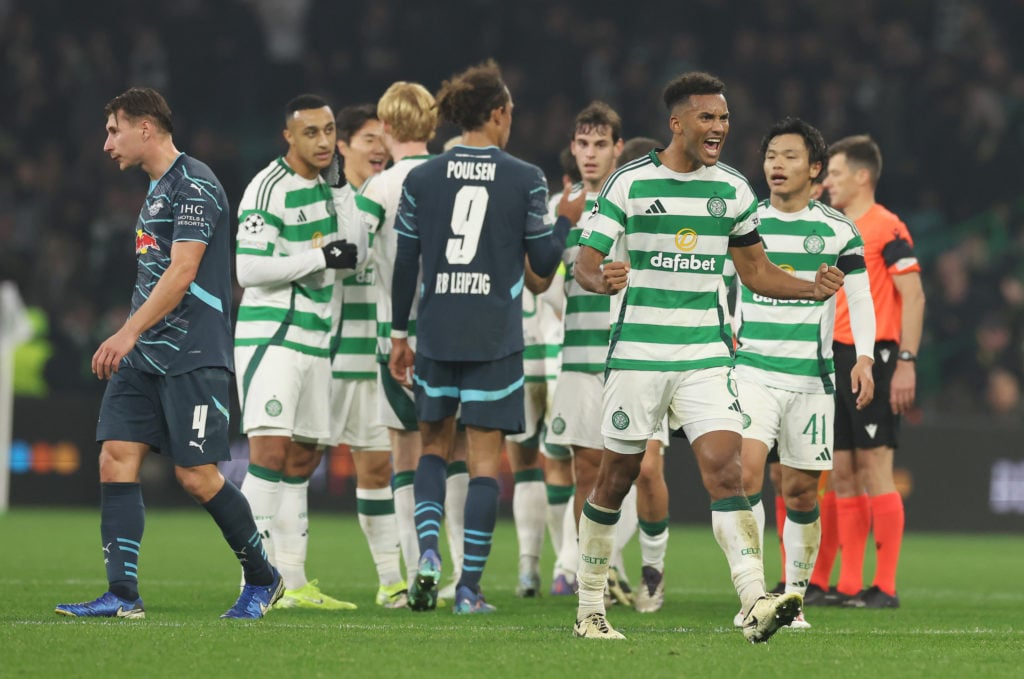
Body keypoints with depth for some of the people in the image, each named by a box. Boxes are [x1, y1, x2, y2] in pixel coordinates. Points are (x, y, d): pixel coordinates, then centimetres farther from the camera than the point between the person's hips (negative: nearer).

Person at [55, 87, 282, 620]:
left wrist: (129, 332, -22)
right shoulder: (156, 190, 19)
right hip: (143, 357, 9)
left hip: (193, 356, -9)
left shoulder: (195, 185, -11)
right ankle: (122, 596, -7)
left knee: (196, 476, -7)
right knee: (116, 458, -5)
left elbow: (181, 273, -18)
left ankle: (262, 579, 12)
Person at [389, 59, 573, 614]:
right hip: (495, 337, -2)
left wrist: (399, 334, 12)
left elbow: (405, 264, 3)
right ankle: (469, 585, 0)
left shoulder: (421, 180, 1)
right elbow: (543, 262, 1)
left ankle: (427, 549, -2)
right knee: (486, 458, 3)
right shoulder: (525, 180, -4)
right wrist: (566, 219, 19)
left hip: (436, 334, 2)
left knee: (434, 442, 19)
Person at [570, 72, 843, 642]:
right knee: (618, 476, 6)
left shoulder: (733, 189, 8)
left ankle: (755, 603, -24)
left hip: (706, 353, 2)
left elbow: (756, 271, 17)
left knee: (725, 467, -14)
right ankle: (590, 607, 21)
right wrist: (602, 279, -27)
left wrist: (813, 289, -1)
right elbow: (585, 263, -3)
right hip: (638, 352, -2)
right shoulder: (630, 183, -3)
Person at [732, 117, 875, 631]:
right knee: (747, 469, -20)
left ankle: (794, 598, 17)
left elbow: (860, 299, 5)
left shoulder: (838, 230, 4)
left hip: (812, 376, 1)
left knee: (801, 491, 4)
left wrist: (864, 358, -9)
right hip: (752, 371, -1)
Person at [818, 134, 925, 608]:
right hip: (836, 361, 8)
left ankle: (885, 586, -6)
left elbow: (913, 296, -12)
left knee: (875, 472, -8)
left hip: (873, 360, -8)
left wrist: (906, 362, -19)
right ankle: (849, 586, 10)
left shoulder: (886, 229, -8)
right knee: (843, 477, 7)